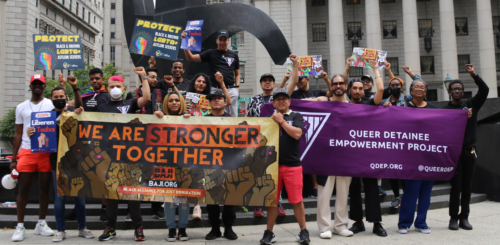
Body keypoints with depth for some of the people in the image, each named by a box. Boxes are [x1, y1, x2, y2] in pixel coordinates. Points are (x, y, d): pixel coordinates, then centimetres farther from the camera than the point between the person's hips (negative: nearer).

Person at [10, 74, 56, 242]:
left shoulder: (51, 105, 6)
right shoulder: (21, 107, 11)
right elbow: (18, 134, 11)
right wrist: (13, 159, 7)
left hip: (46, 153, -1)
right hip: (26, 152, 1)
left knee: (45, 188, 6)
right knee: (23, 189, 1)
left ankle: (41, 224, 18)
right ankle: (20, 226, 8)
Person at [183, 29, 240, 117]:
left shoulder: (234, 55, 17)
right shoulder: (210, 53, 11)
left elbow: (237, 73, 21)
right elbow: (191, 58, 3)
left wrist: (237, 86, 5)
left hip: (231, 89, 1)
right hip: (215, 89, -1)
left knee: (233, 116, -1)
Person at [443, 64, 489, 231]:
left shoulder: (471, 104, 8)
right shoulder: (446, 109, 2)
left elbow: (485, 90, -3)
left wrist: (474, 75, -12)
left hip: (469, 151, 2)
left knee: (467, 186, 6)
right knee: (456, 186, -2)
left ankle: (464, 217, 13)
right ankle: (454, 218, 7)